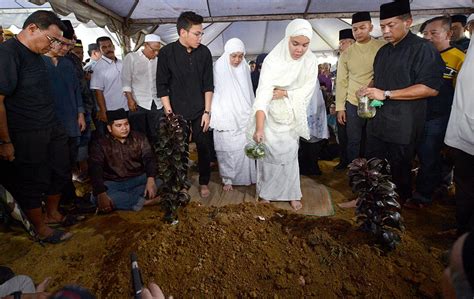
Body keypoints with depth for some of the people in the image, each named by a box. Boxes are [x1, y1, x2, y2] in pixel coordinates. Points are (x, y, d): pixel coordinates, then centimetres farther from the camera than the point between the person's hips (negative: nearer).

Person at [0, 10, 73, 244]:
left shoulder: (35, 54, 9)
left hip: (52, 129, 8)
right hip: (26, 137, -8)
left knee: (60, 173, 17)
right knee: (33, 183, 8)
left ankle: (53, 213, 39)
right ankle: (42, 230, 26)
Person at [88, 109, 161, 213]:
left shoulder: (139, 138, 2)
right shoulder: (100, 144, -4)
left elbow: (149, 158, -10)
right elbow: (95, 170, -16)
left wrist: (151, 179, -31)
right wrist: (101, 194, -33)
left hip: (139, 179, 1)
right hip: (113, 183, -1)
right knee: (97, 197, -33)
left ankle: (120, 198, -25)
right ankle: (143, 201, -27)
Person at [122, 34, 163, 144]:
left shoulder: (158, 59, 10)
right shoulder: (131, 57, 4)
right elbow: (126, 80, 1)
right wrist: (130, 99, -8)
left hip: (157, 104, 3)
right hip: (138, 104, -2)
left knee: (155, 136, 3)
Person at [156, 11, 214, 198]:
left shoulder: (204, 52, -2)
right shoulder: (167, 53, -7)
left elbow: (208, 85, 2)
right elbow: (162, 86, -5)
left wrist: (207, 111, -2)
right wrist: (169, 114, -9)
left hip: (200, 112, 2)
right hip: (177, 112, -1)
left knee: (204, 147, 4)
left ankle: (204, 182, 24)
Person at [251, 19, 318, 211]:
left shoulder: (310, 61, -9)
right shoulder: (273, 60, -22)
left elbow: (307, 91, -8)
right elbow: (262, 94, -31)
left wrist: (284, 93, -19)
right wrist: (259, 128, -40)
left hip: (292, 117, 3)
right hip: (270, 116, -3)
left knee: (290, 154, 11)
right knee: (268, 153, 4)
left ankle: (291, 193, 26)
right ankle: (266, 191, 24)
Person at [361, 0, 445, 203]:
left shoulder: (422, 48, -9)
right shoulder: (383, 51, 16)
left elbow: (431, 87, -18)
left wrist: (386, 94, -21)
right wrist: (370, 91, 6)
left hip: (402, 126, -7)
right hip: (377, 121, 7)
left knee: (399, 170, 6)